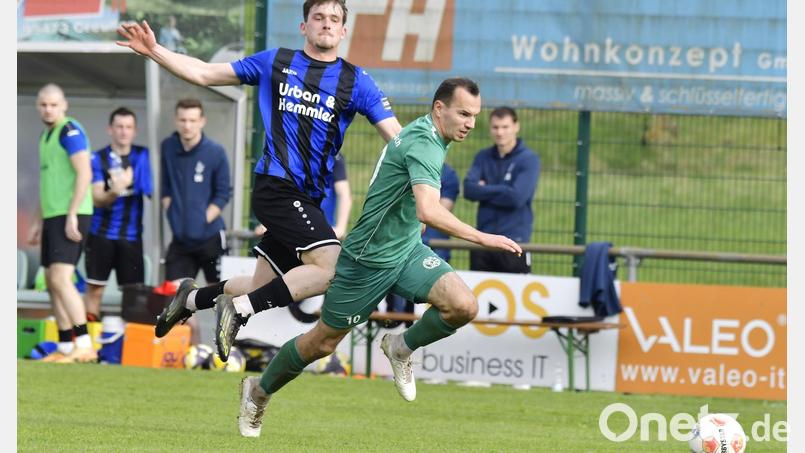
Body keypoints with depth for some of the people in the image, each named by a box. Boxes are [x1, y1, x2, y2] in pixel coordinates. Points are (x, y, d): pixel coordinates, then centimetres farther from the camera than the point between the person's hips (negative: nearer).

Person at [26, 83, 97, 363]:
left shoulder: (70, 132, -10)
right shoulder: (46, 135, 19)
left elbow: (84, 174, -18)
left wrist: (72, 215, -21)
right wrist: (39, 221, 25)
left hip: (70, 215, -10)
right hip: (53, 215, 10)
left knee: (60, 278, -18)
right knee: (52, 283, 9)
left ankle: (84, 345, -21)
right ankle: (65, 348, 13)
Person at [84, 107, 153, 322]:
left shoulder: (143, 157, 5)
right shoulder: (98, 159, 0)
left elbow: (153, 192, 9)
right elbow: (97, 199, -9)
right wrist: (114, 192, -29)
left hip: (131, 234, 1)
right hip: (101, 233, -1)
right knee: (95, 288, -1)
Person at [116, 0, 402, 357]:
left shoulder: (355, 81, 8)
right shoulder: (274, 63, 6)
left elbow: (396, 136, 2)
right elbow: (204, 74, 14)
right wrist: (153, 51, 6)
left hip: (307, 200, 5)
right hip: (277, 185, -5)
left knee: (263, 289, 10)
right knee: (331, 267, -25)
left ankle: (192, 298, 35)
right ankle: (238, 310, -17)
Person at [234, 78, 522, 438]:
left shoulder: (430, 137, 3)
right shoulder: (423, 143, -27)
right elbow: (428, 211, -42)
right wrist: (483, 238, -43)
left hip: (407, 249, 8)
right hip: (370, 258, -8)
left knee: (463, 306, -17)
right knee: (323, 343, 8)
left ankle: (402, 349, 8)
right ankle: (259, 391, 32)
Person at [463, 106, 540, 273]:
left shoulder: (529, 159, -3)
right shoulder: (483, 157, 12)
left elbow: (517, 197, -15)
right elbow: (469, 189, -2)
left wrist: (485, 190, -4)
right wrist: (499, 191, -11)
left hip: (514, 241, -4)